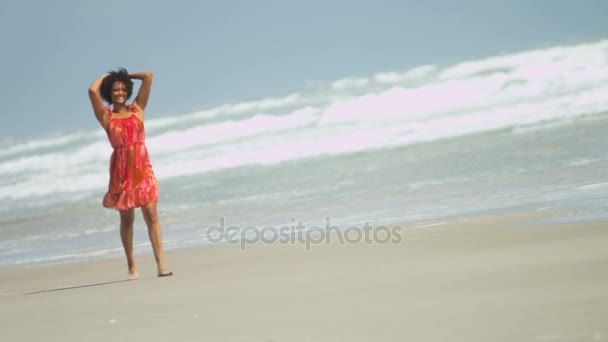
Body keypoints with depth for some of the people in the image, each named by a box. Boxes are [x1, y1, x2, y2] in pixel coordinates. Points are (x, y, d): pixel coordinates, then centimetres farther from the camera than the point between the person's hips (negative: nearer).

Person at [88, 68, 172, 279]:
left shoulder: (137, 109, 11)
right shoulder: (106, 116, 6)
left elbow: (148, 76, 8)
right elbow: (92, 90, -8)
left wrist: (127, 76, 20)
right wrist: (106, 77, 9)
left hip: (142, 166, 1)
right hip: (121, 168, -1)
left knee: (151, 214, -8)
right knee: (126, 218, 5)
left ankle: (161, 264, -13)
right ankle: (131, 266, 15)